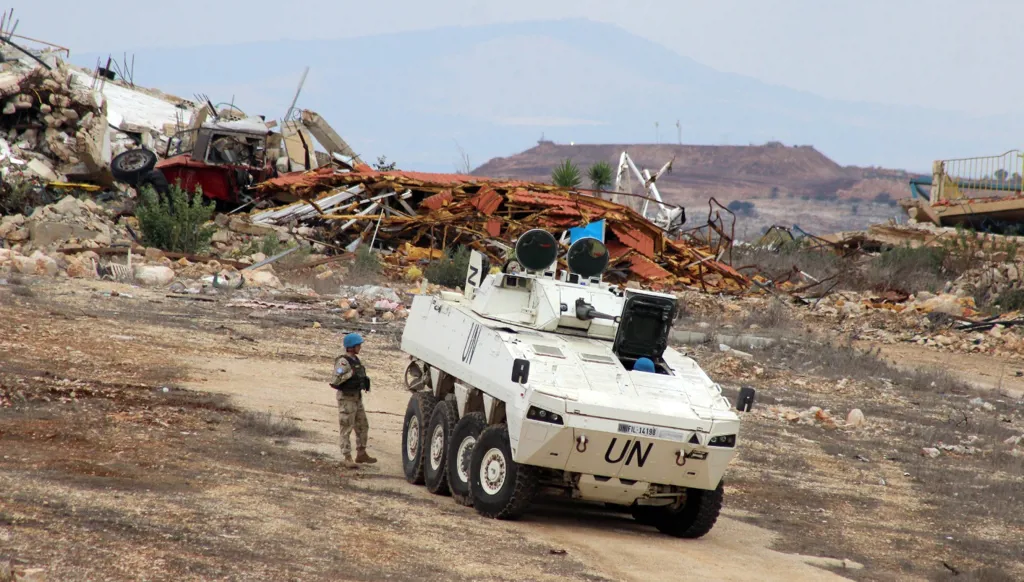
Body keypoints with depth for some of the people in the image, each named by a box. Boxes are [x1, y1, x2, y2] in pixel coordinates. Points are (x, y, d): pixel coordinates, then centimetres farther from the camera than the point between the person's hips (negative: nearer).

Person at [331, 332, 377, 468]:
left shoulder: (355, 360, 10)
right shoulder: (343, 362, -18)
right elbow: (337, 380, -27)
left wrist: (364, 380, 9)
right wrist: (351, 374, -25)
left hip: (357, 397, 9)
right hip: (346, 398, -9)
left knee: (363, 426, 15)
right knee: (346, 428, -4)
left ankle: (361, 454, 27)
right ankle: (347, 458, 0)